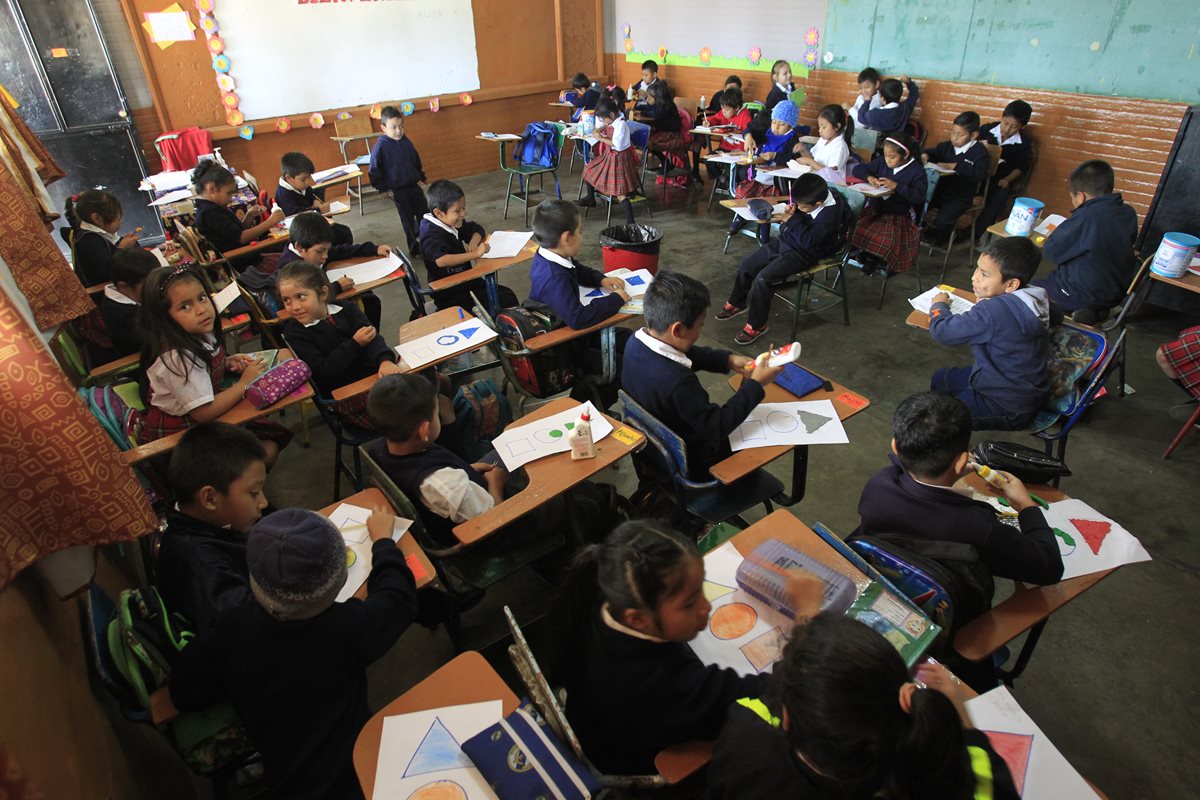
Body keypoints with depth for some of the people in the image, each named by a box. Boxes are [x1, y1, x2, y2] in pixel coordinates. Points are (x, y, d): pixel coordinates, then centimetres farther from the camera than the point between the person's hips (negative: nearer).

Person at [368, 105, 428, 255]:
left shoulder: (406, 141, 0)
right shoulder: (380, 147, -15)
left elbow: (417, 161, 15)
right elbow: (374, 172, -10)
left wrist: (421, 178, 10)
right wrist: (386, 188, -10)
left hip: (415, 186, 5)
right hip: (399, 191, -4)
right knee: (408, 220, 6)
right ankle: (414, 248, 19)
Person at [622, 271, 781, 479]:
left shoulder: (636, 342, -15)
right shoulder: (677, 382, -41)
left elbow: (688, 354, 5)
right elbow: (717, 429, -28)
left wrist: (727, 360, -4)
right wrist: (755, 385, -22)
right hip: (685, 464, -7)